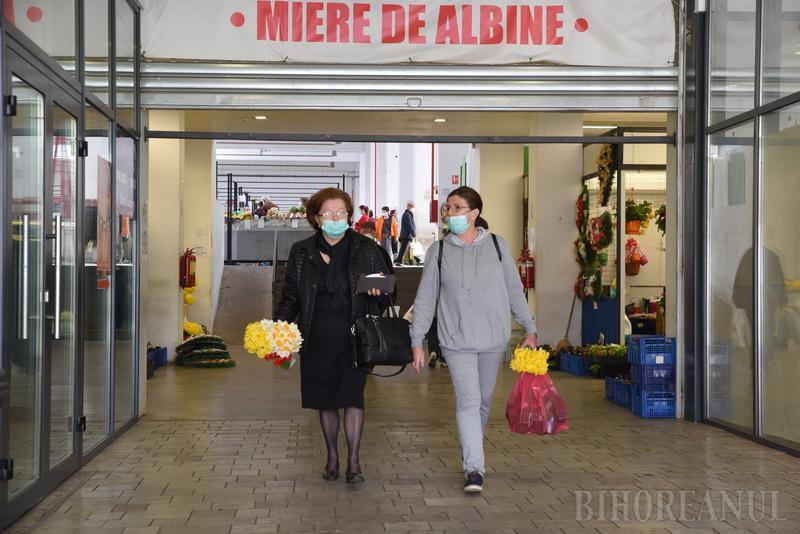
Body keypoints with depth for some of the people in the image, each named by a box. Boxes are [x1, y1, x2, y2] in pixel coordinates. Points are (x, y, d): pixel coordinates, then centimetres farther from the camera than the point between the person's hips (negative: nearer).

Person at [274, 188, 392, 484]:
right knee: (325, 399, 11)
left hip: (354, 337, -2)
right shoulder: (301, 252, 5)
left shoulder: (366, 249, 1)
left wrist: (379, 290, -15)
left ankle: (353, 460, 3)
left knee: (352, 396, -10)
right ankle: (332, 457, 27)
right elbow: (290, 298, 9)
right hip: (317, 338, 2)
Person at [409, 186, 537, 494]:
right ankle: (474, 468, -10)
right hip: (456, 340, -2)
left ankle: (470, 454, 34)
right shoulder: (439, 250, -1)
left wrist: (529, 329, 5)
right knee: (468, 400, -12)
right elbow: (425, 299, 3)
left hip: (494, 338, 2)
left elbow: (514, 291, 7)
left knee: (484, 400, 13)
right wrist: (417, 341, 1)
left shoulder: (497, 245, 0)